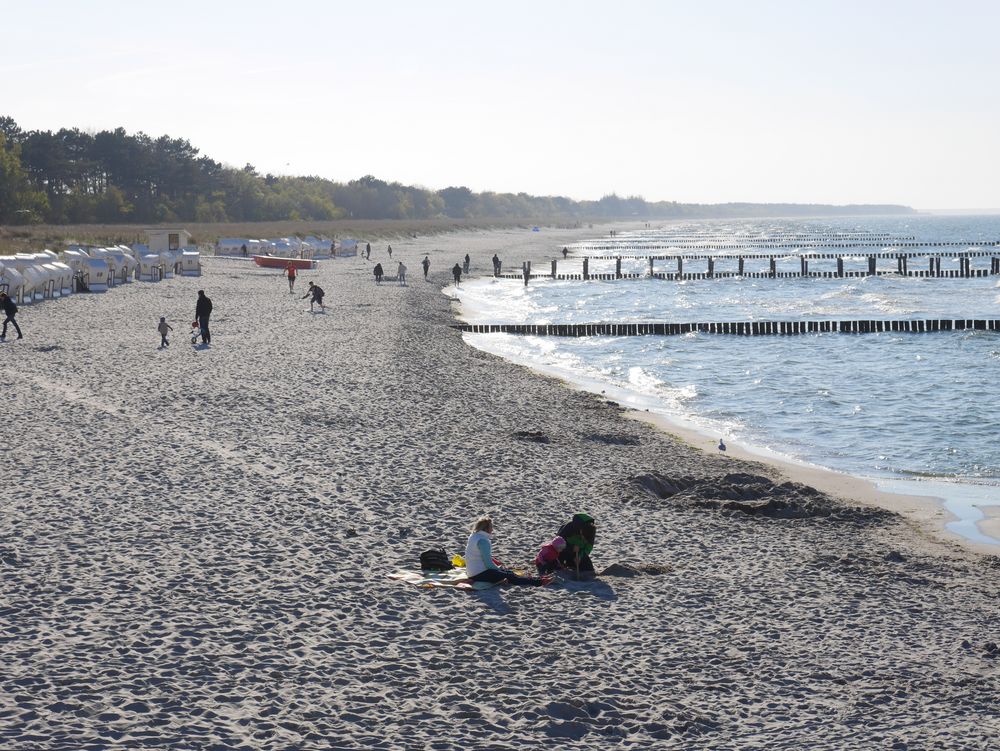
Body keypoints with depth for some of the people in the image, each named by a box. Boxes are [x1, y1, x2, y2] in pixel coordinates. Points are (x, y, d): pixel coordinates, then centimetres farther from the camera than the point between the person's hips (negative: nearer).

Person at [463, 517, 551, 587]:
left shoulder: (473, 536, 10)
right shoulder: (483, 541, -20)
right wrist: (498, 569, -5)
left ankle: (532, 579, 19)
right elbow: (488, 562, -21)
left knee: (507, 571, 15)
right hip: (480, 574, -10)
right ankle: (538, 582, -5)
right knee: (509, 576, -7)